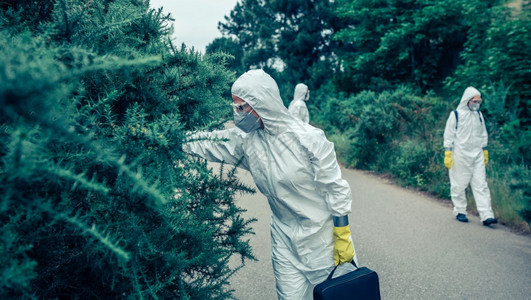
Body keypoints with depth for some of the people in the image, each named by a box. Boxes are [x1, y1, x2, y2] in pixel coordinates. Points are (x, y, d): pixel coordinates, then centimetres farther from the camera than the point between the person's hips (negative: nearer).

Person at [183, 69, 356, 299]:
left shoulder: (308, 138, -19)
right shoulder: (245, 139, -6)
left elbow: (336, 189, -14)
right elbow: (205, 143, -4)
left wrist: (342, 238, -11)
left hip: (323, 236, -3)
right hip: (285, 239, 4)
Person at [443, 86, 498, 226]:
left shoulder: (479, 114, 12)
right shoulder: (456, 114, -5)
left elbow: (483, 134, 21)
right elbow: (449, 135, -5)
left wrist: (485, 152, 19)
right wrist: (447, 154, -10)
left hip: (477, 156, 5)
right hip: (460, 156, -4)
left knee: (481, 185, -2)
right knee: (459, 185, 4)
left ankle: (486, 215, -4)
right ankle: (460, 211, 19)